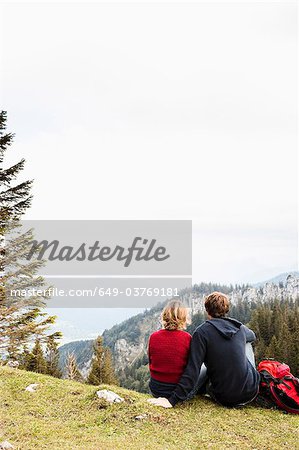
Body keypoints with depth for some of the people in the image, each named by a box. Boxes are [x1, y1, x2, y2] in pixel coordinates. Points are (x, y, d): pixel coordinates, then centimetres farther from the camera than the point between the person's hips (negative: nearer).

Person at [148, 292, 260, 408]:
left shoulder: (202, 332, -13)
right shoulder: (240, 327, 2)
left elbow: (192, 370, -19)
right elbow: (252, 336, 29)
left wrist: (173, 400, -17)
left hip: (224, 399, -2)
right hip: (251, 393, 3)